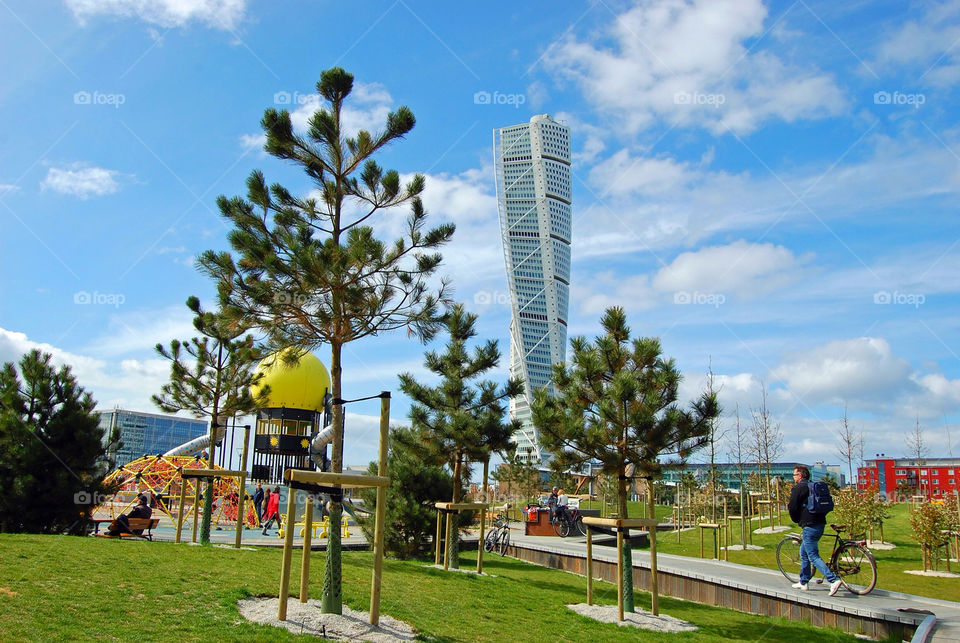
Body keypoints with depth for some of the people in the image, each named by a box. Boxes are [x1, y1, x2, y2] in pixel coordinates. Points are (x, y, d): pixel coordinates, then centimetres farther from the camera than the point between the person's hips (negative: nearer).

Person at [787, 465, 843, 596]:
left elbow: (792, 507, -12)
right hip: (820, 524, 9)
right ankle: (803, 582, 25)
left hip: (809, 526, -9)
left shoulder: (798, 488, -9)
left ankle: (834, 580, -20)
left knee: (813, 556, -8)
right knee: (804, 552, 20)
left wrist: (796, 520, 6)